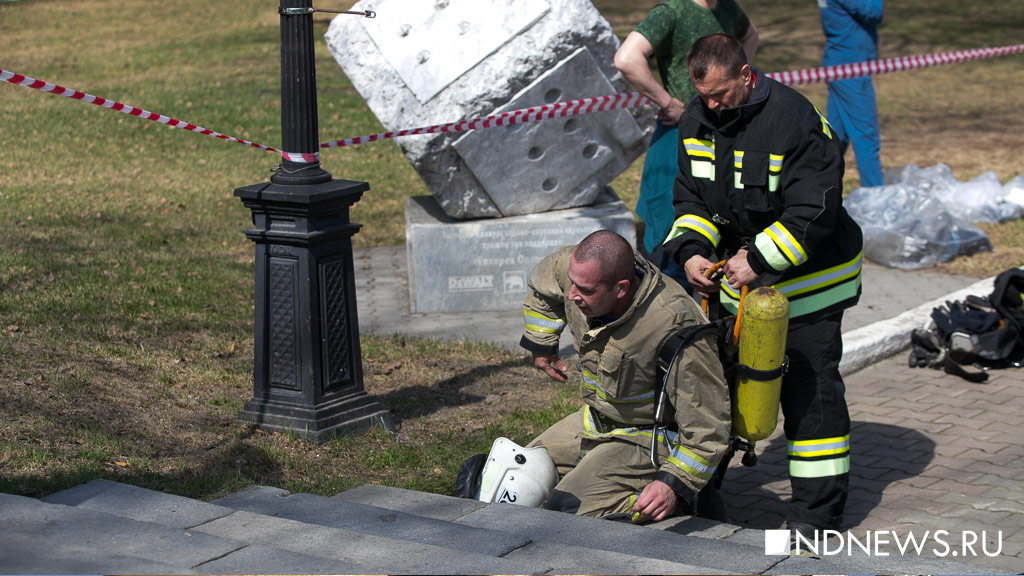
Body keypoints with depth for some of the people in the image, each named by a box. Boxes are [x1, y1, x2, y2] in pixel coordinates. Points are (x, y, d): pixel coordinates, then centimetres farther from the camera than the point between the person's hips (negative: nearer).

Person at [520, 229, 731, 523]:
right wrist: (540, 345, 23)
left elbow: (709, 419, -28)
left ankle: (684, 499, -8)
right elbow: (541, 281, 13)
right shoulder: (580, 268, -16)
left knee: (567, 509, -24)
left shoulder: (674, 327, -36)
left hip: (650, 438, -8)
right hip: (595, 420, 8)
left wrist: (676, 483, -33)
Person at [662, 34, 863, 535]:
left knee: (810, 389, -5)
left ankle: (817, 512, 2)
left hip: (806, 277, -7)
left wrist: (759, 260, -24)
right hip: (739, 269, 7)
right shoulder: (696, 120, 0)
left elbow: (814, 215, -24)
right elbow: (690, 198, 8)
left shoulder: (794, 123, -23)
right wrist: (691, 251, -9)